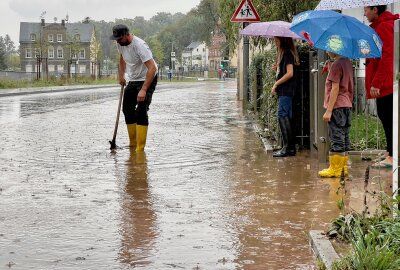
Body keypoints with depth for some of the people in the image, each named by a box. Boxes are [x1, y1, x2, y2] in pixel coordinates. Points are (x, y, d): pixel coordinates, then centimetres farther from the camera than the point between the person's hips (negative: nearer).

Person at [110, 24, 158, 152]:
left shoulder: (139, 45, -30)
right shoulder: (120, 43, -6)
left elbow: (152, 68, -35)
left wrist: (143, 90, -39)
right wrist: (121, 75, 18)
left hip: (147, 79, -8)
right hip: (132, 80, 8)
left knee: (141, 112, -17)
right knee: (127, 110, 9)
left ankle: (140, 148, -16)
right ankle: (132, 144, 21)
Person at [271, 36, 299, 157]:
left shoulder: (288, 53, -10)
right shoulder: (282, 53, 19)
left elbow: (290, 73, -18)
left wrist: (276, 84, -13)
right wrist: (277, 68, 5)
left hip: (286, 90, -10)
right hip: (283, 90, 10)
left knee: (282, 116, -13)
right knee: (286, 117, 9)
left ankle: (288, 147, -14)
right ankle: (290, 147, 11)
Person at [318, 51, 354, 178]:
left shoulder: (336, 64, -14)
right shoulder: (348, 63, 13)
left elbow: (335, 88, -17)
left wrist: (329, 110, -16)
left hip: (337, 106, -9)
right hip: (347, 105, 9)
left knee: (336, 139, -6)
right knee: (344, 138, 12)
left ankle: (335, 169, -2)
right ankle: (343, 167, 17)